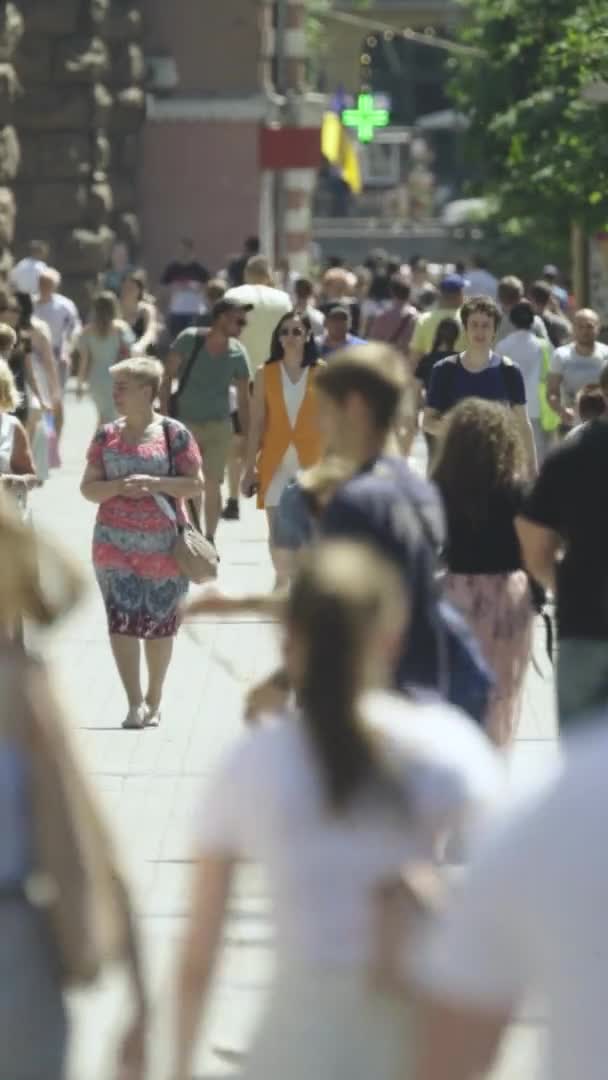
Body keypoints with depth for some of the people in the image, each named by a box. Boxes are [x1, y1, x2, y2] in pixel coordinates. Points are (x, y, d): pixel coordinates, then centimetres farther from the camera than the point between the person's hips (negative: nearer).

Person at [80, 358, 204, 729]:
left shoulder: (173, 433, -3)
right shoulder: (107, 436, 6)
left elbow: (196, 483, -4)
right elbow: (88, 487, 6)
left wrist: (153, 483, -17)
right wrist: (119, 486, -13)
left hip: (162, 544, -2)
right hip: (115, 542, 2)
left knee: (159, 623, 7)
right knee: (122, 620, -9)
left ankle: (154, 701, 23)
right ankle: (135, 703, -6)